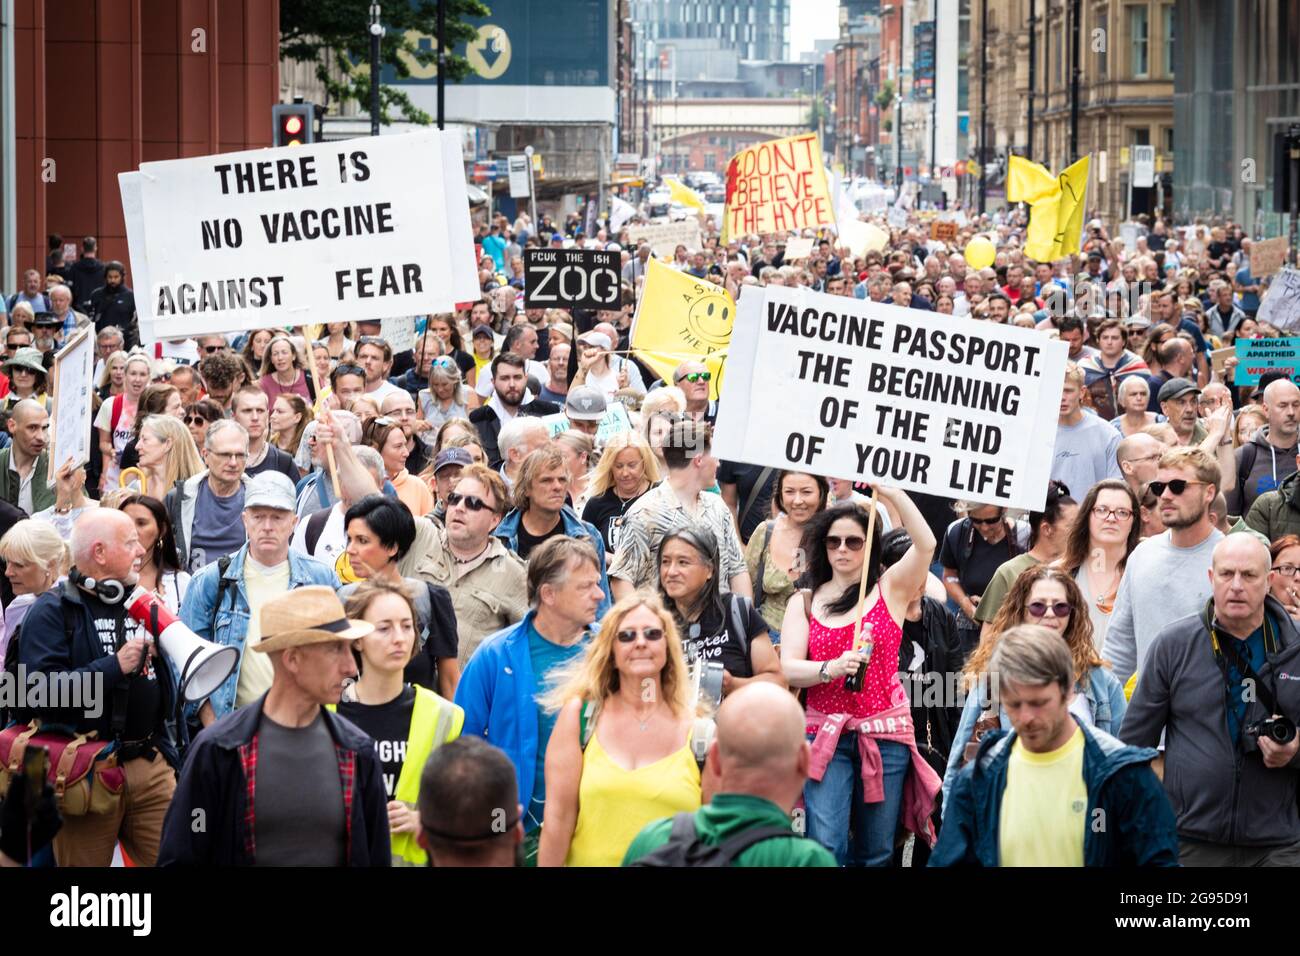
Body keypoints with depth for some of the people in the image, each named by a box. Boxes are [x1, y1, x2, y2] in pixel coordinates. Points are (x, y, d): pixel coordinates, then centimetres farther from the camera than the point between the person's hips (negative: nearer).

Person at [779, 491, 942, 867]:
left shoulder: (890, 589, 6)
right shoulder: (804, 602, 10)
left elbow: (925, 543, -12)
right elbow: (788, 669, -1)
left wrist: (890, 490, -16)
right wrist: (831, 668, -20)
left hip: (885, 733, 0)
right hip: (825, 733, 0)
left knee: (875, 853, 6)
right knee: (825, 848, -15)